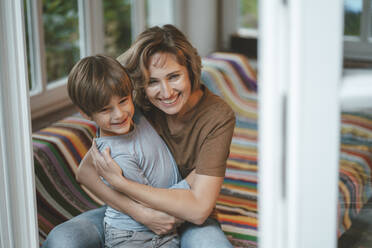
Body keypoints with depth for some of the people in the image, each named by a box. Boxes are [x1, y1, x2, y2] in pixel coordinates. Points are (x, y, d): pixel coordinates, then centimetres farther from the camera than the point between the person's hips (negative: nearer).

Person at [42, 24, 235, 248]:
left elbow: (198, 209, -25)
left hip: (189, 221, -2)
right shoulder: (137, 107, -12)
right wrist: (140, 212, -27)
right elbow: (86, 170, -11)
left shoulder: (218, 116, -20)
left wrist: (119, 181, -26)